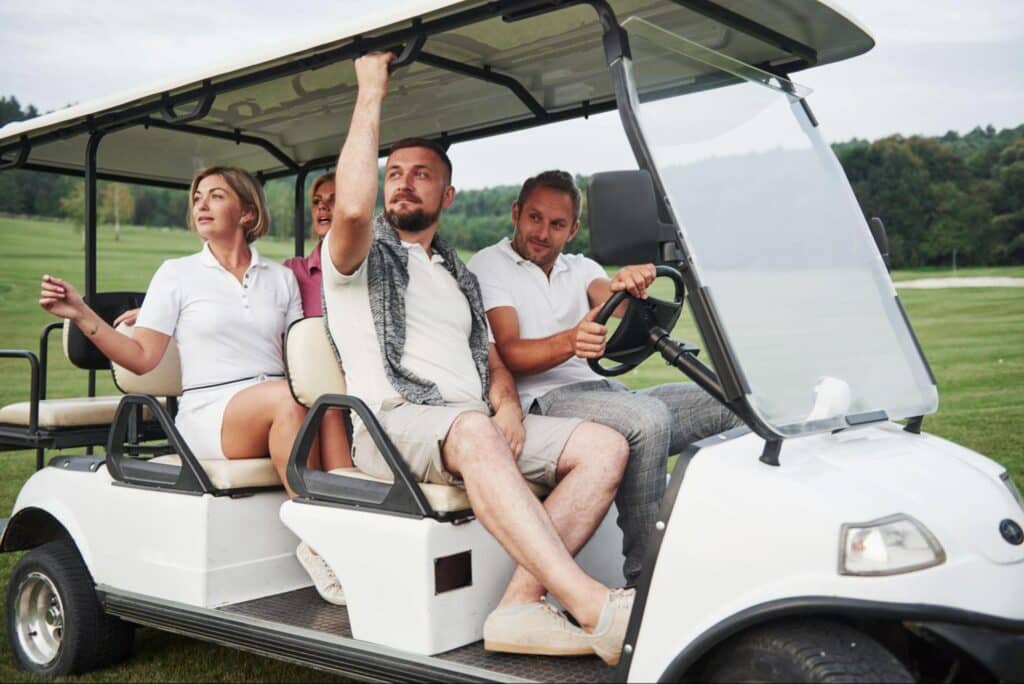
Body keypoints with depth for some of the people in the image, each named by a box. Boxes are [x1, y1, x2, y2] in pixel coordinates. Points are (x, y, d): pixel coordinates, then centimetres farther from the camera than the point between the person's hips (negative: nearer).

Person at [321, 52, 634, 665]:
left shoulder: (459, 277, 28)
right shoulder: (358, 256, 8)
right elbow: (352, 208, -17)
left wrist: (508, 406, -1)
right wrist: (371, 94, -10)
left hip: (475, 427, 6)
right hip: (393, 424, -6)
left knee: (605, 445, -14)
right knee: (475, 432, -40)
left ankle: (522, 603, -27)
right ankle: (596, 611, -44)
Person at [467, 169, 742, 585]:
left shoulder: (580, 268, 22)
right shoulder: (488, 266, 6)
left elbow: (615, 302, -1)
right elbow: (509, 354, -9)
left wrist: (631, 285, -27)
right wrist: (568, 341, -30)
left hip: (603, 393, 6)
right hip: (542, 402, -6)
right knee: (649, 417, -34)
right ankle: (643, 578, -27)